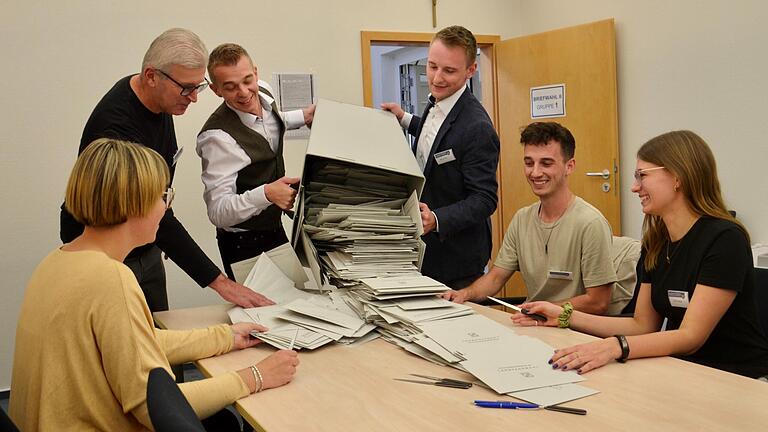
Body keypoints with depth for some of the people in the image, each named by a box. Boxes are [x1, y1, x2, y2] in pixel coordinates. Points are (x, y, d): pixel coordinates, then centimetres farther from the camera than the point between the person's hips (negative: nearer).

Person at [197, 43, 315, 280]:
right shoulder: (218, 136, -31)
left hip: (276, 226, 8)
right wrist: (266, 194, -45)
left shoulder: (265, 92, -7)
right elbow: (218, 212, -32)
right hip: (246, 244, -8)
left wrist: (302, 117, 11)